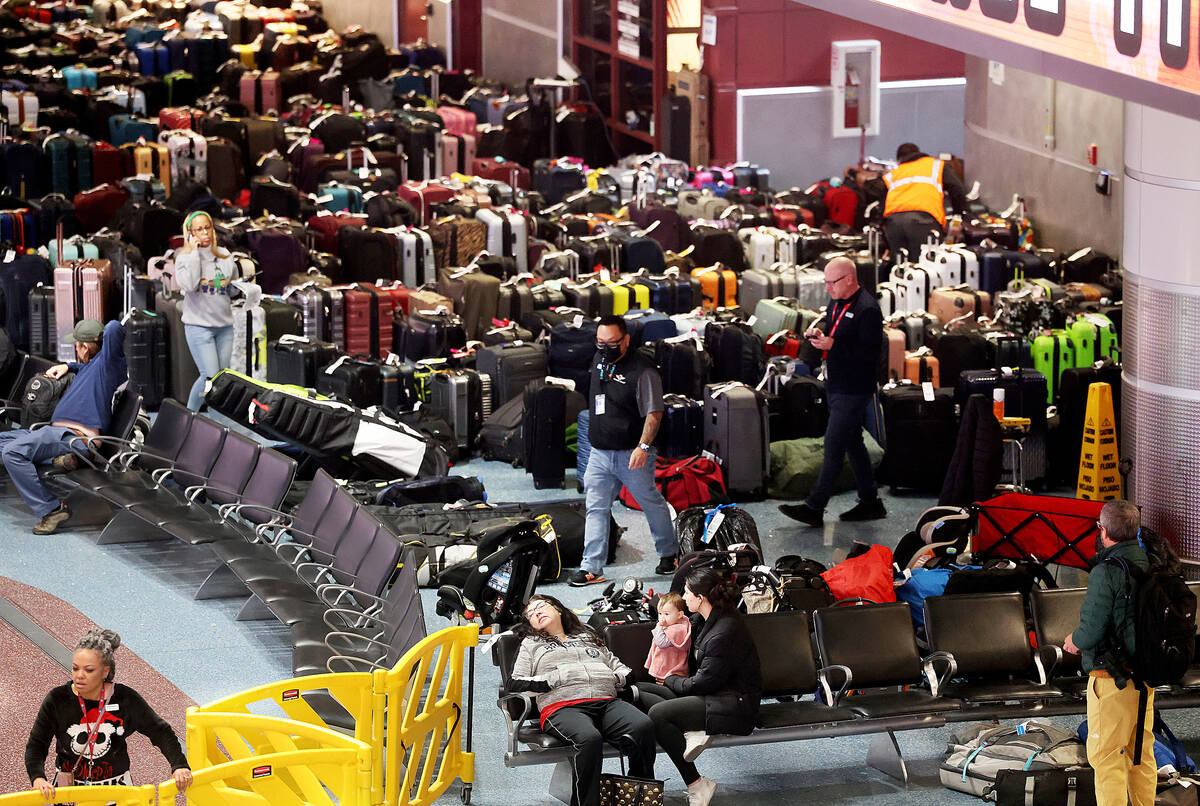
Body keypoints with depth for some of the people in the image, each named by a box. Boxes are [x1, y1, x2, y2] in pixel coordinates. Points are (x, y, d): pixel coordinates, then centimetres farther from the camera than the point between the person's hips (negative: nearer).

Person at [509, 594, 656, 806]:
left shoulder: (588, 637, 35)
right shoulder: (531, 644, 26)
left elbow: (619, 667, 33)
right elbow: (515, 683, 12)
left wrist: (617, 678, 8)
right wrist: (553, 680, -1)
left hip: (607, 701, 3)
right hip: (562, 706, -3)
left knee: (643, 726, -31)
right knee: (589, 738, -40)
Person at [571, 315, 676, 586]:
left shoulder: (642, 370, -16)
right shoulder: (600, 360, 8)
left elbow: (654, 413, -18)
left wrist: (643, 446, -26)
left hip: (632, 455, -6)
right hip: (600, 454, 6)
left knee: (653, 505, 10)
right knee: (596, 509, 1)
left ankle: (668, 554, 29)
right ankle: (591, 568, 0)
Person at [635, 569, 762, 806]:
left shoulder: (725, 632, -23)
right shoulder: (702, 620, 7)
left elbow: (703, 682, -19)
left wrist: (672, 681, -2)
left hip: (734, 704, -10)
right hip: (712, 695, 10)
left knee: (658, 713, -27)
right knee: (638, 691, 1)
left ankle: (697, 786, -21)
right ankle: (692, 732, -19)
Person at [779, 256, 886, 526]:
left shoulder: (867, 309, -18)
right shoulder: (837, 303, 11)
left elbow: (870, 353, -23)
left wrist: (832, 345, -26)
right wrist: (817, 333, 2)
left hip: (854, 390, -10)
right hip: (835, 385, 10)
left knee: (834, 445, -8)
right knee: (852, 443, 15)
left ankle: (814, 508, -7)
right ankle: (870, 502, 24)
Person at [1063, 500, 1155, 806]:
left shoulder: (1106, 573, -19)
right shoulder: (1151, 566, 4)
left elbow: (1091, 630, -21)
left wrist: (1074, 641, 2)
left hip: (1112, 679, -8)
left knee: (1106, 758, -1)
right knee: (1142, 755, 16)